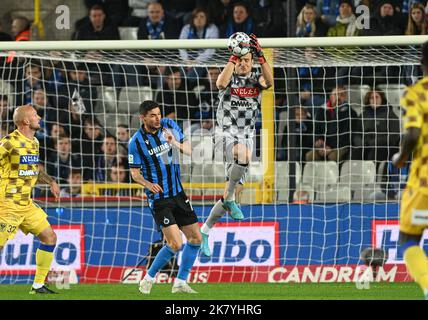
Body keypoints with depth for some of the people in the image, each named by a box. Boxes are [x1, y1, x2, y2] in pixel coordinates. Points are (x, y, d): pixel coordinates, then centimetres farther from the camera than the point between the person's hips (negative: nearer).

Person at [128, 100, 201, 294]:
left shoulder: (169, 125, 0)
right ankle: (148, 279, 2)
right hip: (158, 198, -6)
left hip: (178, 193, 6)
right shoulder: (136, 142, -11)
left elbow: (189, 151, 2)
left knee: (195, 238, 6)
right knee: (175, 244, -16)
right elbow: (134, 172, -5)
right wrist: (147, 184, -24)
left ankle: (180, 282, 17)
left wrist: (175, 143, -18)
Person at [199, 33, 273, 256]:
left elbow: (269, 81, -18)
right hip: (228, 133, -4)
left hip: (247, 136, 4)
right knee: (242, 157, -39)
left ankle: (205, 231, 17)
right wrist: (233, 57, -26)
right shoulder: (229, 78, 1)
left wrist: (260, 55, -26)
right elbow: (221, 83, -25)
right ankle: (230, 198, -19)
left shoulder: (256, 79, 7)